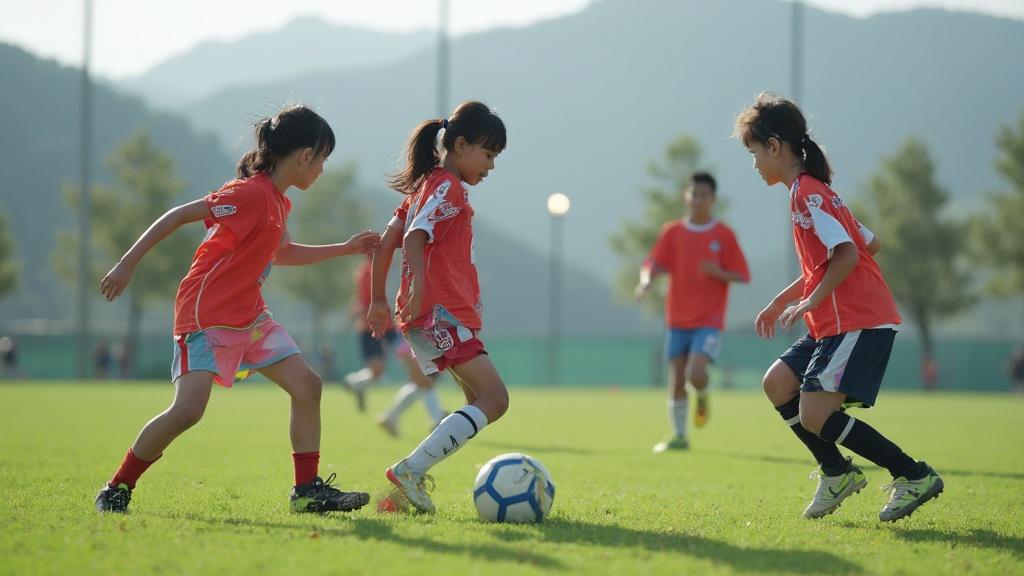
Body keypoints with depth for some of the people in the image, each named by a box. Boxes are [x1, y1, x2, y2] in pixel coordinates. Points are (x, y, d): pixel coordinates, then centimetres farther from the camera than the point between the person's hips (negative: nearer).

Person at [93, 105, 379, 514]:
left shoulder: (276, 201, 12)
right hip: (206, 314, -10)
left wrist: (346, 249, 30)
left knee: (307, 385, 1)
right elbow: (179, 215, -19)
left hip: (249, 315, 10)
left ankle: (307, 490, 7)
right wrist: (127, 264, -21)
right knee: (188, 410, -18)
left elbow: (281, 254, 31)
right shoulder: (251, 193, -17)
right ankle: (118, 488, -3)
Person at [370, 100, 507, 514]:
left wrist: (379, 300, 22)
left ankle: (411, 477, 2)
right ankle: (410, 471, -19)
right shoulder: (449, 188, -9)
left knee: (480, 401, 11)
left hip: (440, 315, 10)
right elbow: (415, 237, -25)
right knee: (494, 399, -14)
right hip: (441, 313, -10)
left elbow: (387, 241, 21)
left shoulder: (428, 186, 20)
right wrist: (420, 286, -39)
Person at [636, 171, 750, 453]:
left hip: (709, 321, -3)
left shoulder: (724, 235, -1)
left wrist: (718, 273, -19)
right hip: (678, 319, 3)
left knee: (695, 373, -20)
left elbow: (741, 276, 0)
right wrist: (646, 279, -24)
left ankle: (703, 399, 14)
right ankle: (678, 436, 15)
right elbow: (652, 264, -2)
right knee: (676, 379, 3)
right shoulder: (672, 232, 5)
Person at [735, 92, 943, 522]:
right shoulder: (811, 191, 18)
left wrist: (809, 302, -16)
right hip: (835, 323, 10)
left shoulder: (806, 193, -12)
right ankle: (837, 473, 14)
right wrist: (784, 299, 25)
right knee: (777, 383, 7)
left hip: (858, 322, -10)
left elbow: (847, 255, -22)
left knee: (813, 415, -15)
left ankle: (914, 476, -8)